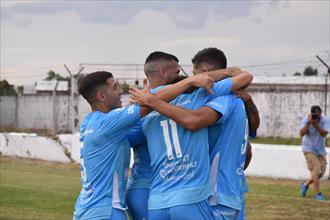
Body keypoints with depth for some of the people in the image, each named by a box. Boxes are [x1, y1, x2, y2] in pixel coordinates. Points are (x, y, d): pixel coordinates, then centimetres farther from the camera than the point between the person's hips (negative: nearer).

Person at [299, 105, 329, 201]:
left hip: (320, 150, 3)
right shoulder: (306, 119, -15)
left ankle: (305, 184, 31)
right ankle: (317, 194, -9)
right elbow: (301, 134, -23)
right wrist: (308, 123, -33)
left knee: (321, 172, 6)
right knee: (316, 169, -16)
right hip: (309, 149, -3)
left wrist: (315, 124, -39)